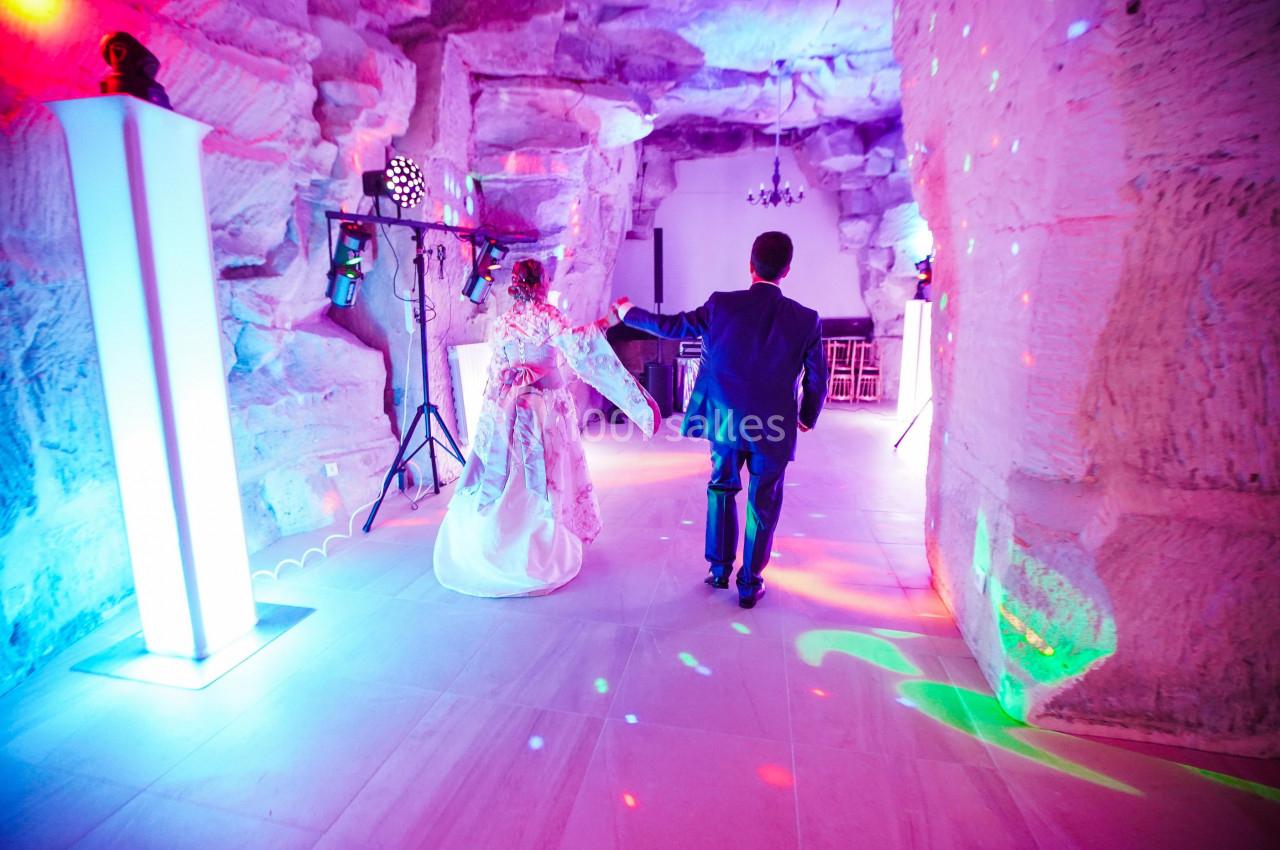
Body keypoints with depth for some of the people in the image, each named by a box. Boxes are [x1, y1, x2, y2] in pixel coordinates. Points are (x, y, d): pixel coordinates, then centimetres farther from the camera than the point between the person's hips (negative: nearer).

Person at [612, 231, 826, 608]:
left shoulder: (721, 305, -10)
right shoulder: (806, 319, -9)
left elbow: (669, 326, 1)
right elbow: (817, 378, -1)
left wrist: (627, 311, 18)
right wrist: (807, 418, 17)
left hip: (725, 422, 1)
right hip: (775, 430, -1)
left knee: (722, 490, 22)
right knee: (763, 506, 13)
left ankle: (720, 569, 33)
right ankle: (750, 585, 25)